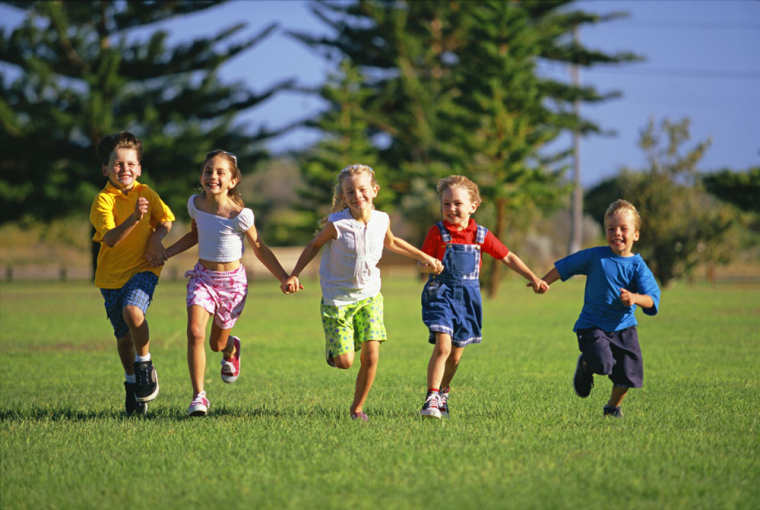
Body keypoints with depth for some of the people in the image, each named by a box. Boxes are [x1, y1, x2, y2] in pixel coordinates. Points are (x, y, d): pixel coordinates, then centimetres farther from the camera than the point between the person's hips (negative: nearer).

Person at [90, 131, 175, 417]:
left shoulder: (145, 193, 2)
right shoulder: (103, 200, -8)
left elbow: (166, 221, 16)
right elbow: (111, 238, -20)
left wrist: (156, 238, -5)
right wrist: (134, 219, -35)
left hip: (143, 268, 0)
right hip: (112, 274, 0)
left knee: (132, 310, -28)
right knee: (123, 335, 8)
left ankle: (145, 365, -8)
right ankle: (132, 383, 29)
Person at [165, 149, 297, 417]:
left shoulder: (240, 215, -19)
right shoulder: (195, 204, -6)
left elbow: (260, 249, -6)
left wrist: (284, 277, -10)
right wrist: (165, 253, 7)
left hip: (232, 280, -2)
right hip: (203, 276, 2)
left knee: (217, 343, 10)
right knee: (195, 331, -19)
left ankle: (231, 348, 51)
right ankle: (198, 396, -12)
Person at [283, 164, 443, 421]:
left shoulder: (381, 220, -5)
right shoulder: (336, 224, -18)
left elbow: (391, 242, 18)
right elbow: (314, 245, 0)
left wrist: (424, 257, 21)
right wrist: (294, 274, -9)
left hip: (369, 297, 3)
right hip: (338, 300, -3)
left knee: (371, 356, -9)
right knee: (345, 362, -5)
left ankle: (357, 407, 11)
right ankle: (333, 350, 33)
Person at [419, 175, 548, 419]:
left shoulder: (481, 235, 3)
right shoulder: (437, 232, -4)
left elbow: (508, 257, 11)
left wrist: (533, 278, 10)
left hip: (467, 297, 3)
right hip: (441, 293, -3)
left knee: (456, 355, 11)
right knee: (443, 346, -20)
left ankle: (443, 392, 35)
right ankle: (431, 398, -14)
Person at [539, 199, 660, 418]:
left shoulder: (637, 266, -4)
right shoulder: (595, 256, -4)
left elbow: (652, 299, -14)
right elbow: (565, 267, 8)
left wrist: (635, 298, -34)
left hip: (624, 327, 2)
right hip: (593, 325, -2)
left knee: (629, 372, -3)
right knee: (603, 364, -24)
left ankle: (613, 405, 29)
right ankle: (585, 366, 16)